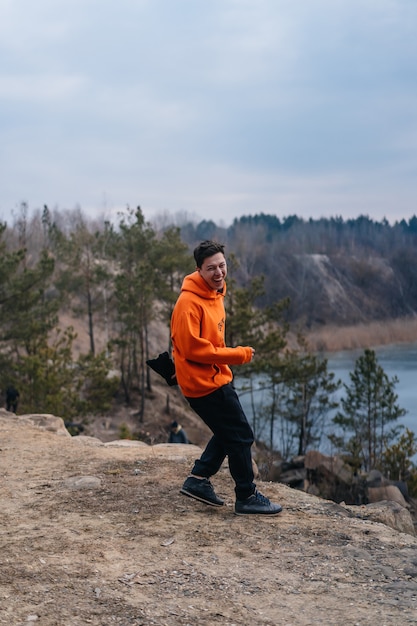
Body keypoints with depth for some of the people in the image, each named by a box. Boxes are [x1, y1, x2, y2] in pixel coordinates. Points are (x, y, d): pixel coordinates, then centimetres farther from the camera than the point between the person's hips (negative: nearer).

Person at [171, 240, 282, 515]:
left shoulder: (216, 293, 9)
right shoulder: (189, 302, -21)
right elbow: (192, 348, -24)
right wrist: (238, 355, -18)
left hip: (215, 378, 10)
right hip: (204, 383, -10)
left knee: (228, 434, 19)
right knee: (242, 436, -1)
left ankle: (199, 480, 26)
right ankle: (247, 497, 12)